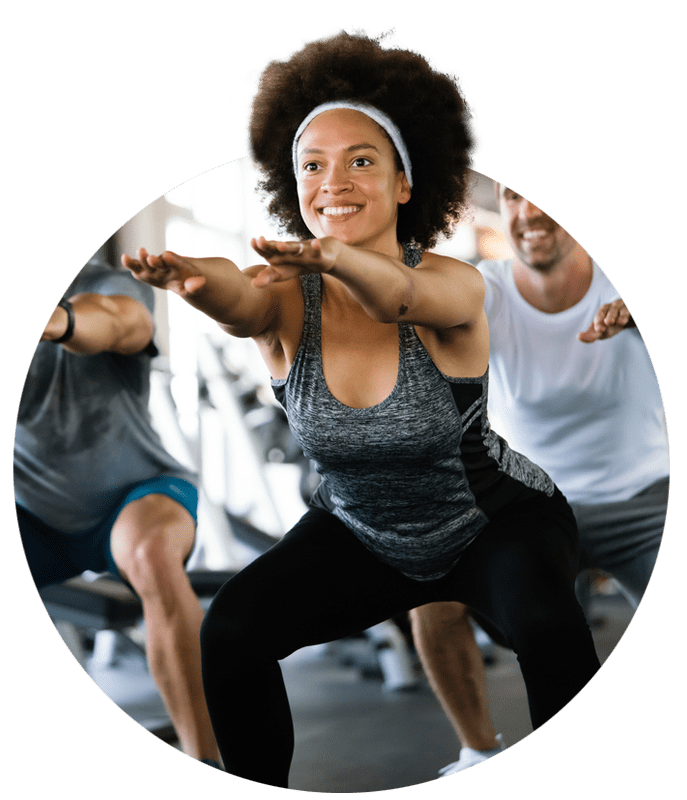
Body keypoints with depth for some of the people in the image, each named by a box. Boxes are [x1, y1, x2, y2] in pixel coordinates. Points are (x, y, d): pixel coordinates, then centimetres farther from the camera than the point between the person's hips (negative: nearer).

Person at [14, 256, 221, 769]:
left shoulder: (120, 292, -24)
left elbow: (105, 323, -49)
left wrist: (57, 320, -73)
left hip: (137, 499, -3)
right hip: (38, 521, 4)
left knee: (154, 559, -41)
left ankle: (206, 771, -37)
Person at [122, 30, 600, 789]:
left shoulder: (455, 285, -24)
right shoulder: (285, 299, -18)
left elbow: (398, 295, -48)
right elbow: (238, 303, -41)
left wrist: (335, 257, -70)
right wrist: (192, 274, -65)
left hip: (498, 521, -2)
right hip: (361, 537, 3)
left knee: (545, 627, -32)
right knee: (230, 631, -16)